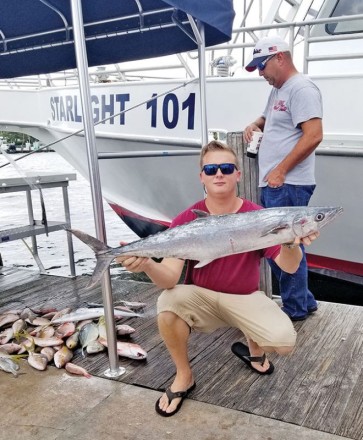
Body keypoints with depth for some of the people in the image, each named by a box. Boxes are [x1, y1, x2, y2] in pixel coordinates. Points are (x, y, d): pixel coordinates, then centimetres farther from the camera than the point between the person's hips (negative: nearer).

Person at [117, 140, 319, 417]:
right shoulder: (186, 221, -13)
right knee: (167, 304, -32)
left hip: (246, 299, 0)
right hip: (201, 297, 0)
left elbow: (289, 267, -19)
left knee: (284, 342, -25)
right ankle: (184, 376, -4)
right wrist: (147, 264, -45)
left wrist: (290, 243, -42)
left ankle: (253, 345, 15)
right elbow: (170, 278, -21)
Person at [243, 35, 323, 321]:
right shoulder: (278, 91, 20)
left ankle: (296, 310, 10)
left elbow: (314, 136, -19)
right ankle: (304, 301, 26)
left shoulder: (301, 88, -10)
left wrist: (280, 171, -19)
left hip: (288, 185, -10)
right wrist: (255, 124, 14)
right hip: (273, 184, 10)